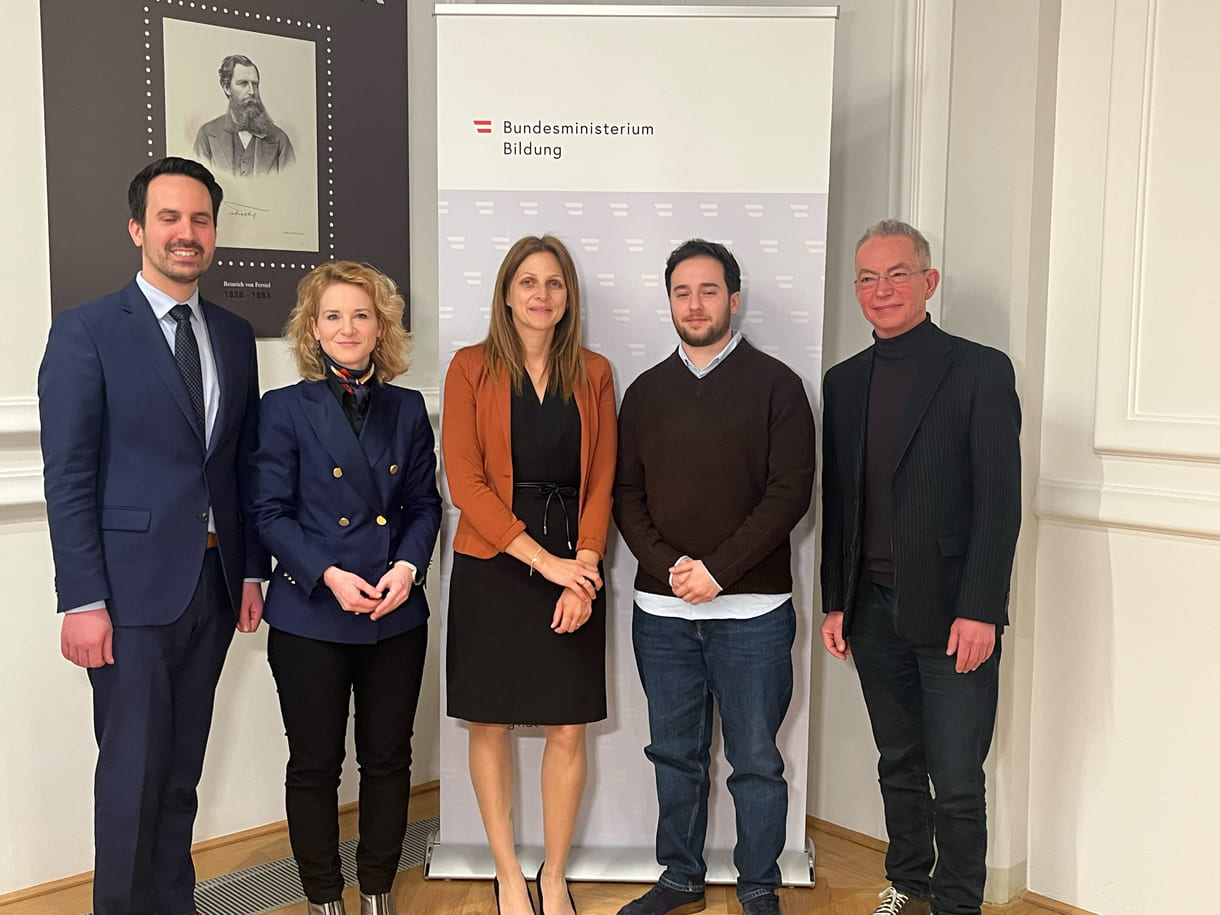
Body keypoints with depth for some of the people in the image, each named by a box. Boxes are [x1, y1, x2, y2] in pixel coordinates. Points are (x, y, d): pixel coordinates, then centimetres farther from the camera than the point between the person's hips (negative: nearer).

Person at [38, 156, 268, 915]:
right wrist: (82, 600, -13)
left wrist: (252, 570, 8)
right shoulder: (87, 331, -5)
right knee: (133, 773, 3)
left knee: (182, 769, 14)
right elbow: (68, 477, -9)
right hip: (132, 588, -4)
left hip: (214, 586, 5)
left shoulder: (235, 335, 11)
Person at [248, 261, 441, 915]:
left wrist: (407, 566, -10)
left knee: (388, 759, 12)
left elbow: (424, 504, 7)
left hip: (396, 615, 3)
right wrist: (329, 575, -17)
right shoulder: (285, 408, -2)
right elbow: (270, 512, -5)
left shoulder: (407, 408, 6)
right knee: (315, 764, 9)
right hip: (309, 616, -2)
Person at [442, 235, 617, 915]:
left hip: (572, 569, 2)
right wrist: (542, 559, -14)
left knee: (569, 731, 4)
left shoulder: (594, 373, 7)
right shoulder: (471, 368, 0)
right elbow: (465, 481, -7)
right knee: (490, 726, 7)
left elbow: (602, 482, 4)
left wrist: (584, 567, -10)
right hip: (491, 568, -1)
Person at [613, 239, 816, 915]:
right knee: (675, 753, 14)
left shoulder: (775, 384, -1)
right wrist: (667, 566, -9)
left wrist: (718, 569, -15)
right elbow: (626, 494, 7)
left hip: (752, 610, -3)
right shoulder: (646, 391, 10)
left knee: (755, 759, 6)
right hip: (661, 610, 4)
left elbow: (790, 492, -9)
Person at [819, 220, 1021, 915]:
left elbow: (1000, 500, -9)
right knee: (899, 765, 16)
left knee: (956, 779, 0)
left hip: (951, 612, -4)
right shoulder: (845, 381, 11)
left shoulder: (981, 370, -4)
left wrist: (979, 611, -14)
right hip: (875, 609, 5)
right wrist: (836, 602, 8)